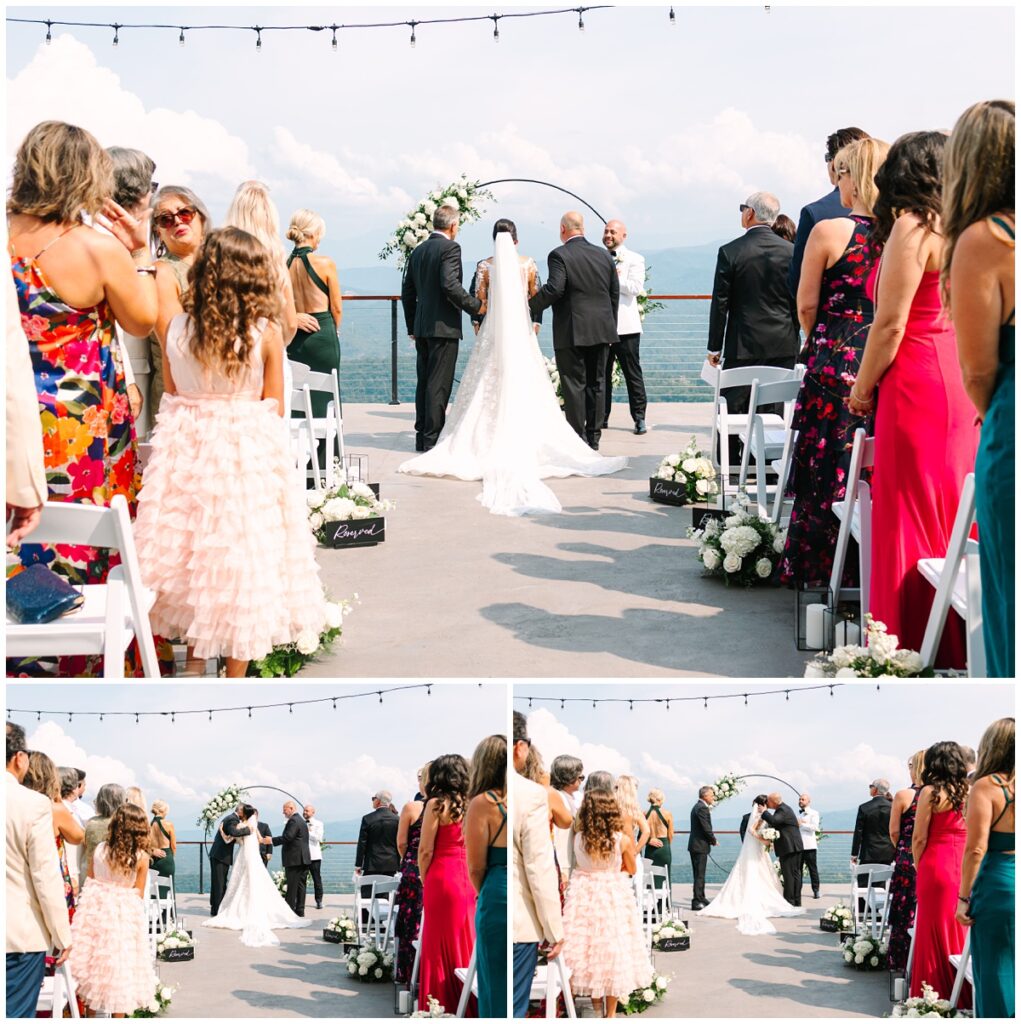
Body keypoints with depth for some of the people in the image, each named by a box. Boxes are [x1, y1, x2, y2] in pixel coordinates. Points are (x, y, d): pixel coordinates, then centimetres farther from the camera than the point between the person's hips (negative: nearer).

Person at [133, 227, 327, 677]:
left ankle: (192, 656, 23)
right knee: (243, 560, 6)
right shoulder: (266, 335, -11)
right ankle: (235, 674, 12)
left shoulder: (176, 329, -4)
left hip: (185, 449, 3)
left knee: (189, 548, 15)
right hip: (249, 450, -3)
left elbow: (170, 394, 4)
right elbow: (273, 408, -5)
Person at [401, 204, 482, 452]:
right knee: (439, 385, -5)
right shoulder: (450, 248, -9)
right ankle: (431, 439, -5)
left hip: (421, 327, 8)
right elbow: (450, 285, -21)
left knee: (424, 383, 12)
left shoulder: (418, 251, 14)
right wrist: (475, 306, -11)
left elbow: (407, 291, 16)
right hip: (444, 327, -8)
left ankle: (422, 436, 15)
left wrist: (412, 326, 23)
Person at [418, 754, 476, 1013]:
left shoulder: (437, 804, -8)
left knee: (441, 943, 4)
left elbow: (426, 850, -8)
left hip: (442, 877, -5)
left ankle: (441, 1005, 8)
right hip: (469, 878, 5)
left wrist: (424, 880, 4)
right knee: (466, 939, 12)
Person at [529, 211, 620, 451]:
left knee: (574, 385, 0)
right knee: (596, 383, 11)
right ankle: (593, 437, 16)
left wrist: (530, 306, -11)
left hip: (572, 332, -6)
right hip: (601, 331, 6)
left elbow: (555, 288, -22)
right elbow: (615, 293, 12)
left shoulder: (559, 255, -10)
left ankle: (578, 438, 0)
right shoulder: (603, 255, 9)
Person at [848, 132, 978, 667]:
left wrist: (862, 389, -3)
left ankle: (911, 646, 5)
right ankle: (958, 645, 20)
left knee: (910, 519, -1)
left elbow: (891, 324, -15)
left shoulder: (911, 226, -11)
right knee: (949, 514, 13)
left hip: (916, 384, -8)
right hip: (957, 379, 8)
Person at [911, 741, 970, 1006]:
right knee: (960, 929, 11)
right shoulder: (969, 791, 4)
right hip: (966, 867, 4)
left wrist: (918, 866, 7)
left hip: (936, 866, -4)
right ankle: (964, 997, 16)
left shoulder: (931, 792, -7)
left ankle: (936, 997, 8)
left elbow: (919, 839, -7)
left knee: (936, 930, 4)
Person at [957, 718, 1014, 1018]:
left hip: (998, 884, -5)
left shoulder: (987, 786, -8)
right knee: (1008, 968, 11)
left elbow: (976, 849, -12)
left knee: (995, 970, 3)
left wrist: (964, 898, -6)